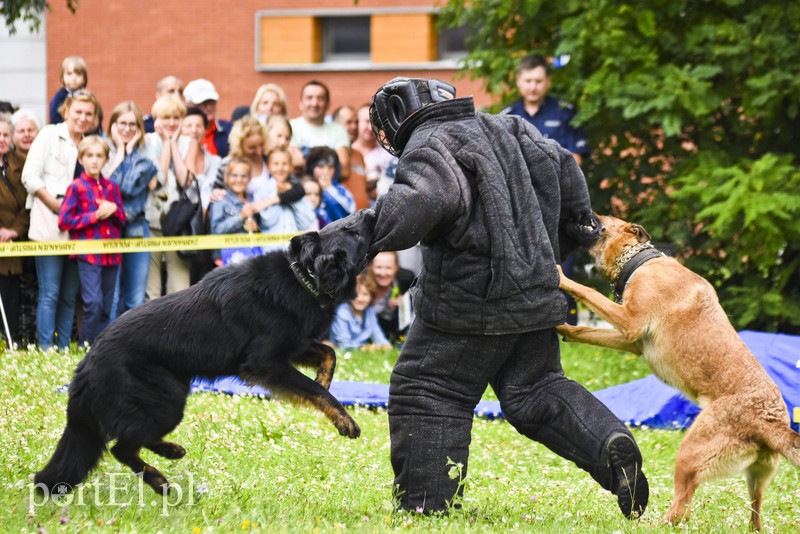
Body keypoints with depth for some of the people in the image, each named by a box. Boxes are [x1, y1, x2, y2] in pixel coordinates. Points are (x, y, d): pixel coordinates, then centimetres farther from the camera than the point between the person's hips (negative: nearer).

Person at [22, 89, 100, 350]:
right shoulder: (50, 135, -1)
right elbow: (30, 176, -7)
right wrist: (55, 204, -13)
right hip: (49, 227, -6)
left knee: (69, 296, 8)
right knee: (50, 293, -8)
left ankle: (64, 349, 12)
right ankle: (46, 350, -7)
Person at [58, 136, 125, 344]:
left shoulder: (112, 187, 12)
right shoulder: (76, 187, -2)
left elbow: (122, 219, 18)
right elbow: (64, 221, -7)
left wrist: (114, 210, -4)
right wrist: (95, 216, -11)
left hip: (111, 254, 5)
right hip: (88, 254, -5)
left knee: (106, 307, 7)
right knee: (93, 303, -16)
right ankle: (85, 348, -6)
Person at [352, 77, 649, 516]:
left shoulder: (428, 147, -10)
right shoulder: (502, 129, 15)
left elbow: (418, 205, -30)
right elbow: (561, 167, 18)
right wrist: (576, 225, 31)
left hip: (469, 304, -8)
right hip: (534, 294, 8)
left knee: (427, 395, 2)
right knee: (535, 392, 15)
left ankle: (426, 509, 2)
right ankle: (610, 445, -7)